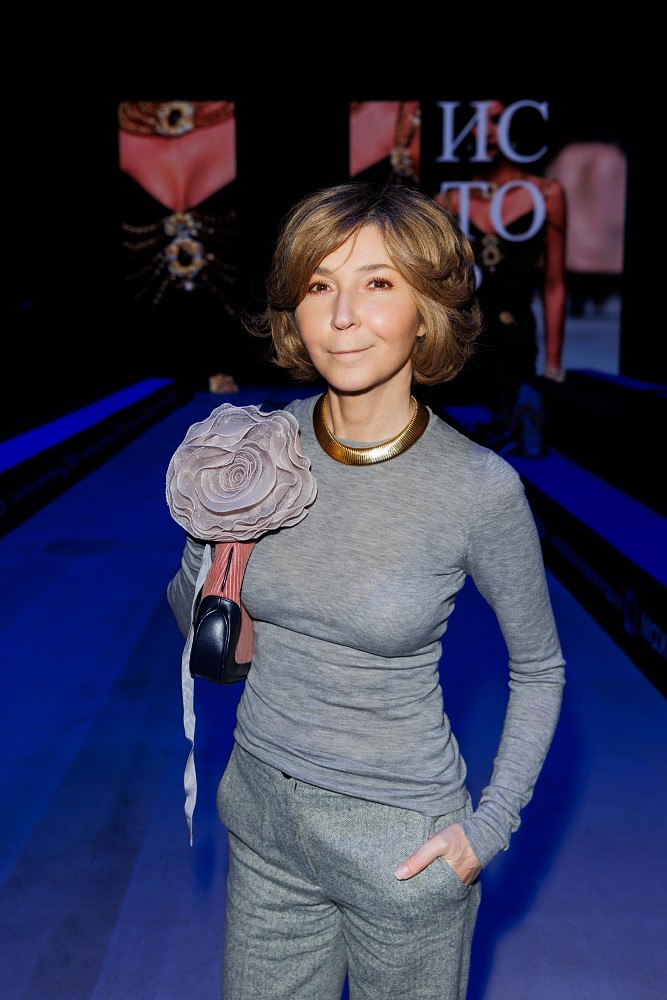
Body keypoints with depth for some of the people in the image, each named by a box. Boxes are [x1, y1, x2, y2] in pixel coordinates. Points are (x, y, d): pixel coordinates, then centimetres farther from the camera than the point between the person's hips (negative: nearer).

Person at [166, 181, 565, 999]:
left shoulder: (480, 487, -19)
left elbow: (539, 670, -3)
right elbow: (195, 621, 3)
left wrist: (489, 827, -9)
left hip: (399, 840, -3)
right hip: (262, 814, 4)